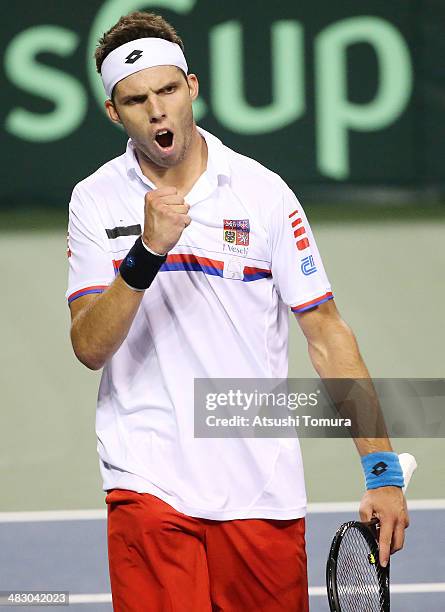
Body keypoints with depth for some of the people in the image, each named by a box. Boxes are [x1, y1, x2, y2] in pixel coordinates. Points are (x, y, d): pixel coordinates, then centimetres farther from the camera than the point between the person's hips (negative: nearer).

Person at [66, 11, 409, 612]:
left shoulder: (264, 194, 1)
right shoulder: (96, 201, 2)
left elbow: (326, 334, 3)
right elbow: (90, 347, -6)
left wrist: (382, 470, -3)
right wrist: (148, 251, -21)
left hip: (263, 489, 1)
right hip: (149, 487, -1)